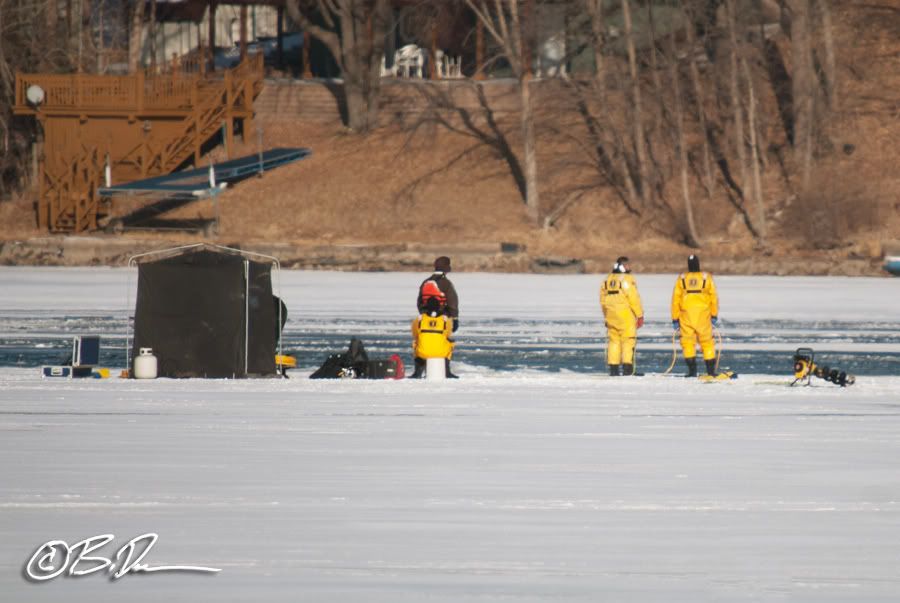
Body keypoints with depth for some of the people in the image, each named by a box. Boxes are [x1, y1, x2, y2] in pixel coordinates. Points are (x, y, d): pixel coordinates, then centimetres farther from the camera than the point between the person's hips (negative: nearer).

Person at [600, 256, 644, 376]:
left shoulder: (607, 280, 11)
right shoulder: (627, 279, -11)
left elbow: (603, 300, 14)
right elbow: (634, 298, -13)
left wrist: (606, 316, 22)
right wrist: (640, 315, -7)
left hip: (611, 315, 6)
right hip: (626, 316, -6)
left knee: (614, 340, 10)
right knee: (628, 340, -2)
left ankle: (613, 367, 7)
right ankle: (627, 366, -8)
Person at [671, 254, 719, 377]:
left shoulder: (682, 278, -1)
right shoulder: (707, 278, -1)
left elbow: (675, 299, 1)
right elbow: (714, 297, 1)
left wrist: (675, 319, 7)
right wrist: (714, 316, 10)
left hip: (686, 315, -1)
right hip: (703, 316, 1)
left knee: (688, 342, 4)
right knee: (707, 342, 8)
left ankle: (692, 370, -5)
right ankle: (711, 370, 7)